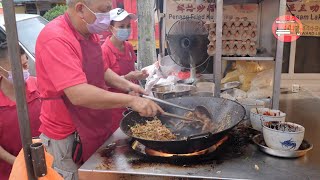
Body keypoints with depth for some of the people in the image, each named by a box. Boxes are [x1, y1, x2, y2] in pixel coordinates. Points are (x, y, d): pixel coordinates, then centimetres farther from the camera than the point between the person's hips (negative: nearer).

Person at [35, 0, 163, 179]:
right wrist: (130, 100, -28)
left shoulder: (89, 33, 4)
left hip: (96, 129, 8)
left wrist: (128, 86, 2)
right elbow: (79, 94, -33)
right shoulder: (56, 39, -25)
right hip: (68, 136, -8)